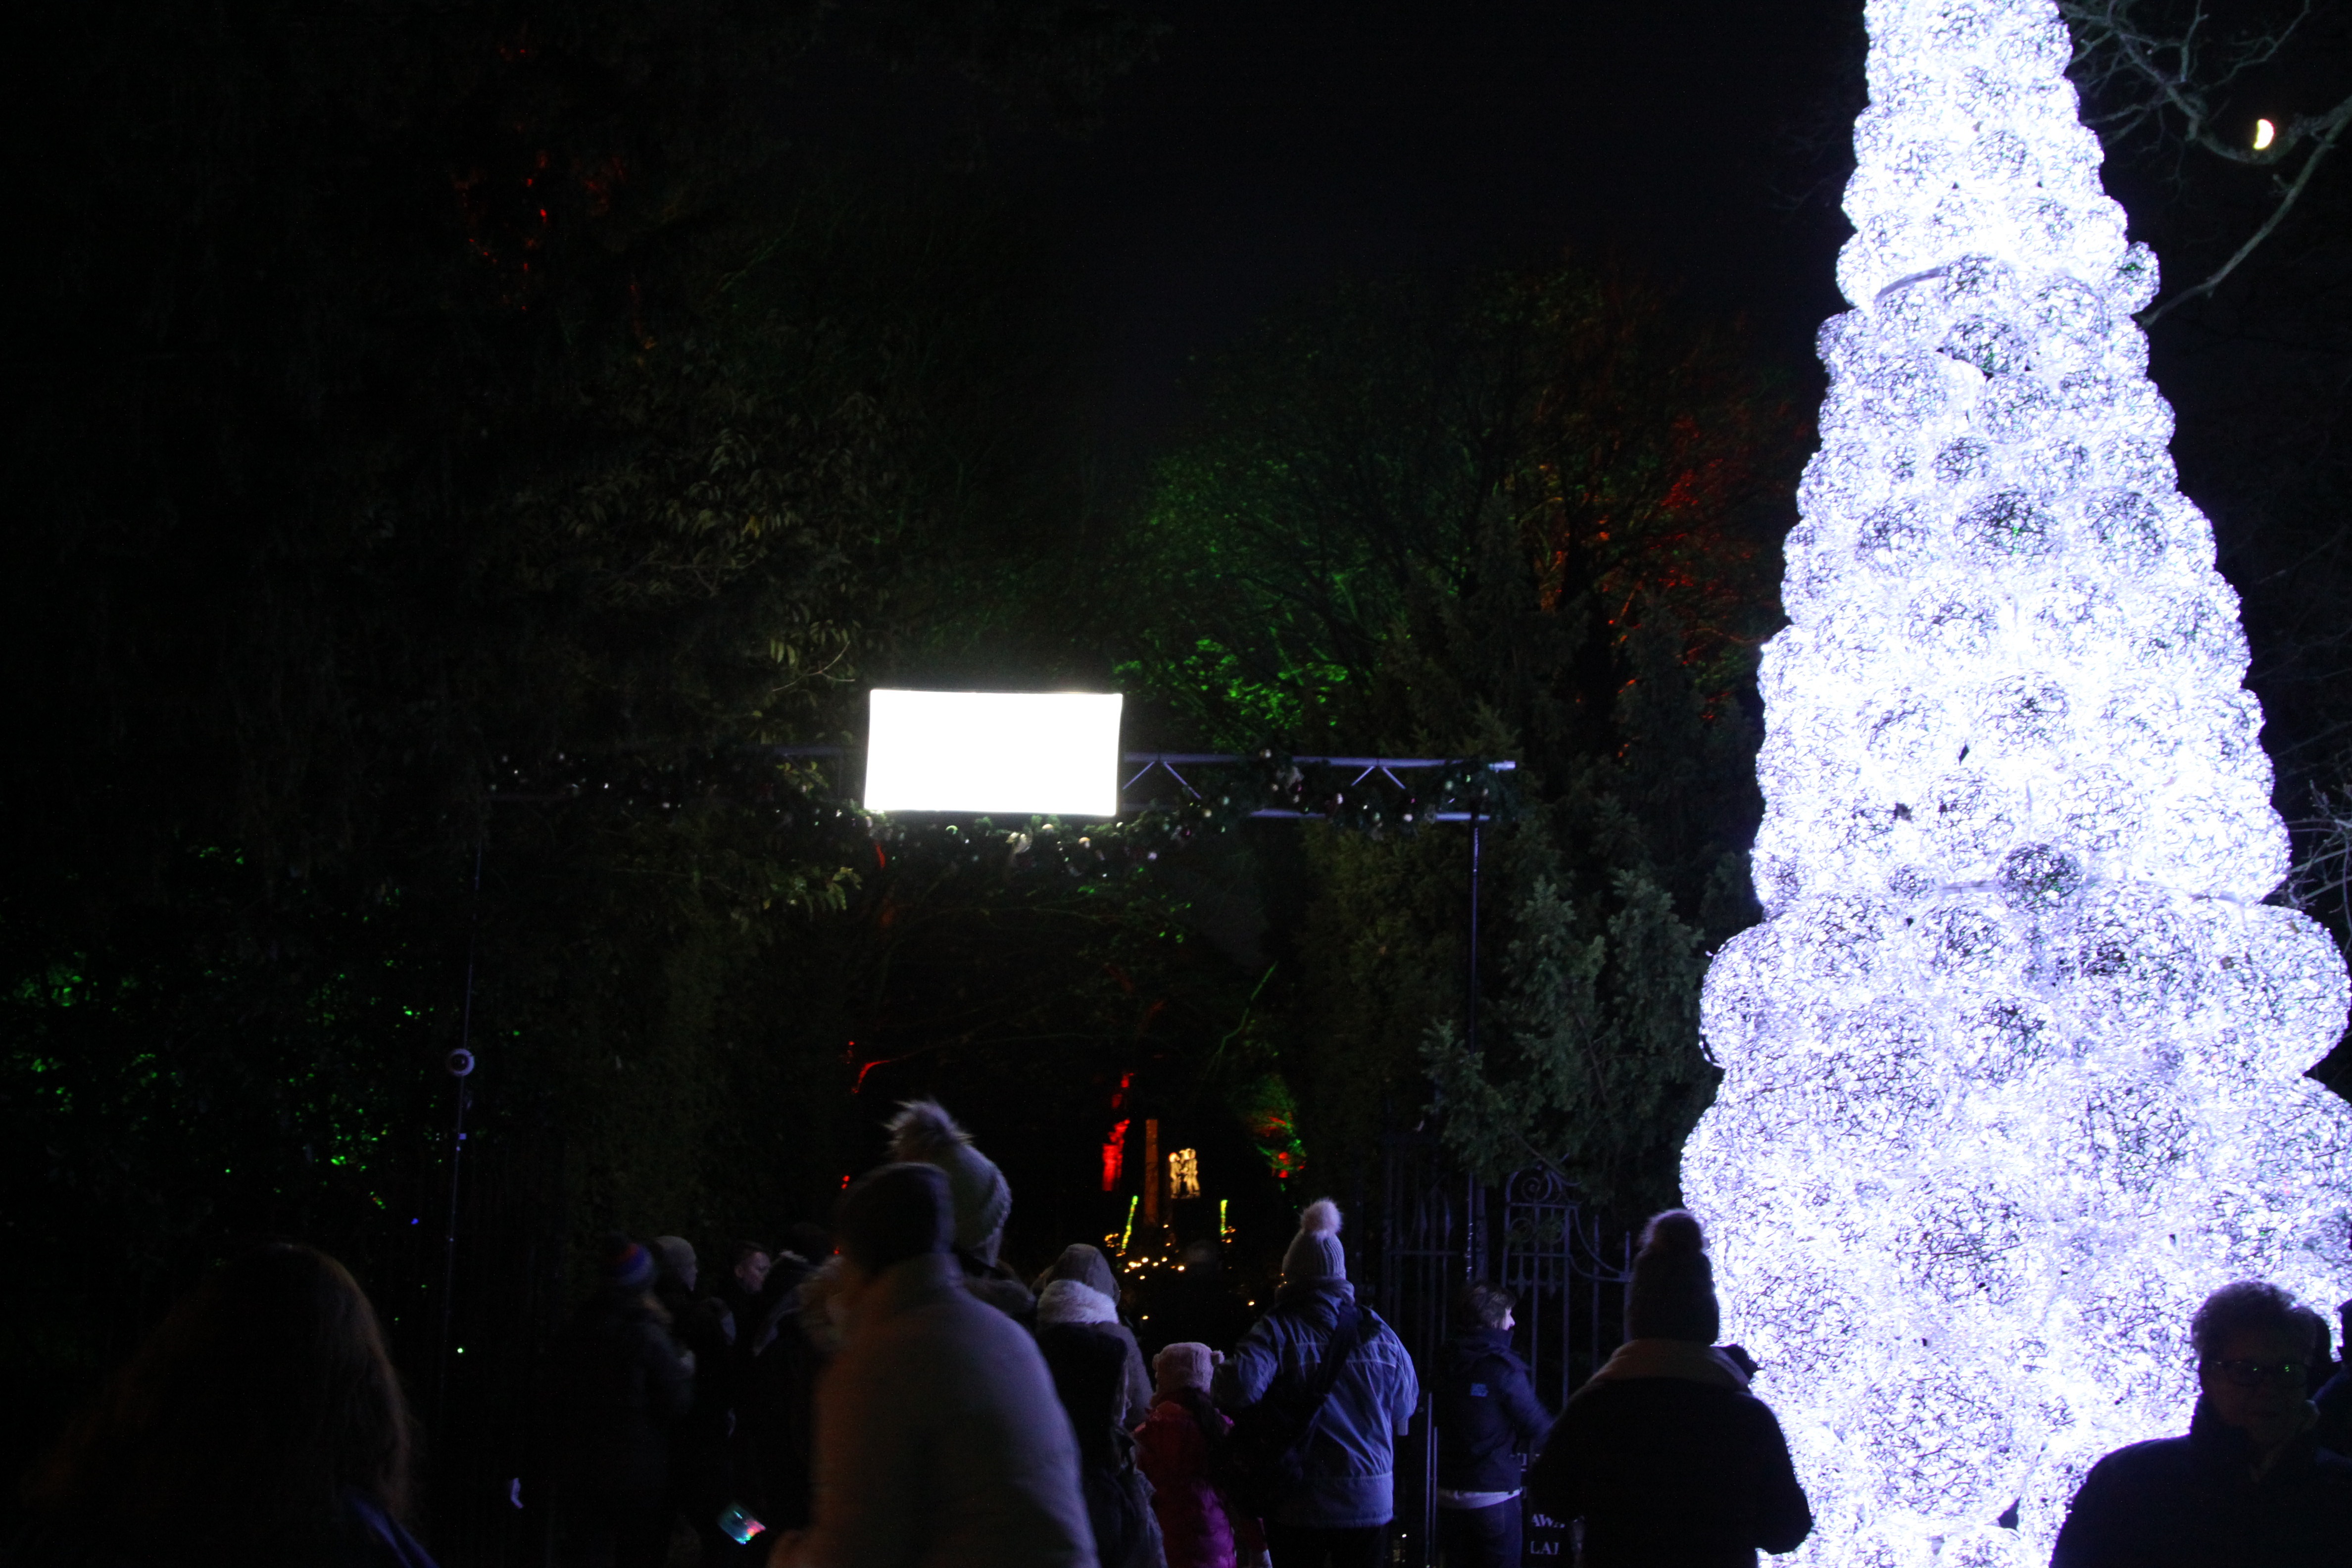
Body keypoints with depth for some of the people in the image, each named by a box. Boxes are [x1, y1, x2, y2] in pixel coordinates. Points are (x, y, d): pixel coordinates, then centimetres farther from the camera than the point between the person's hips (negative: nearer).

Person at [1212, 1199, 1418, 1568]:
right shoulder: (1378, 1332, 2)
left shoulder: (1277, 1331, -10)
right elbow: (1406, 1408, 10)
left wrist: (1216, 1381, -6)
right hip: (1371, 1502, 3)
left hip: (1300, 1506, -3)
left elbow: (1241, 1386, -27)